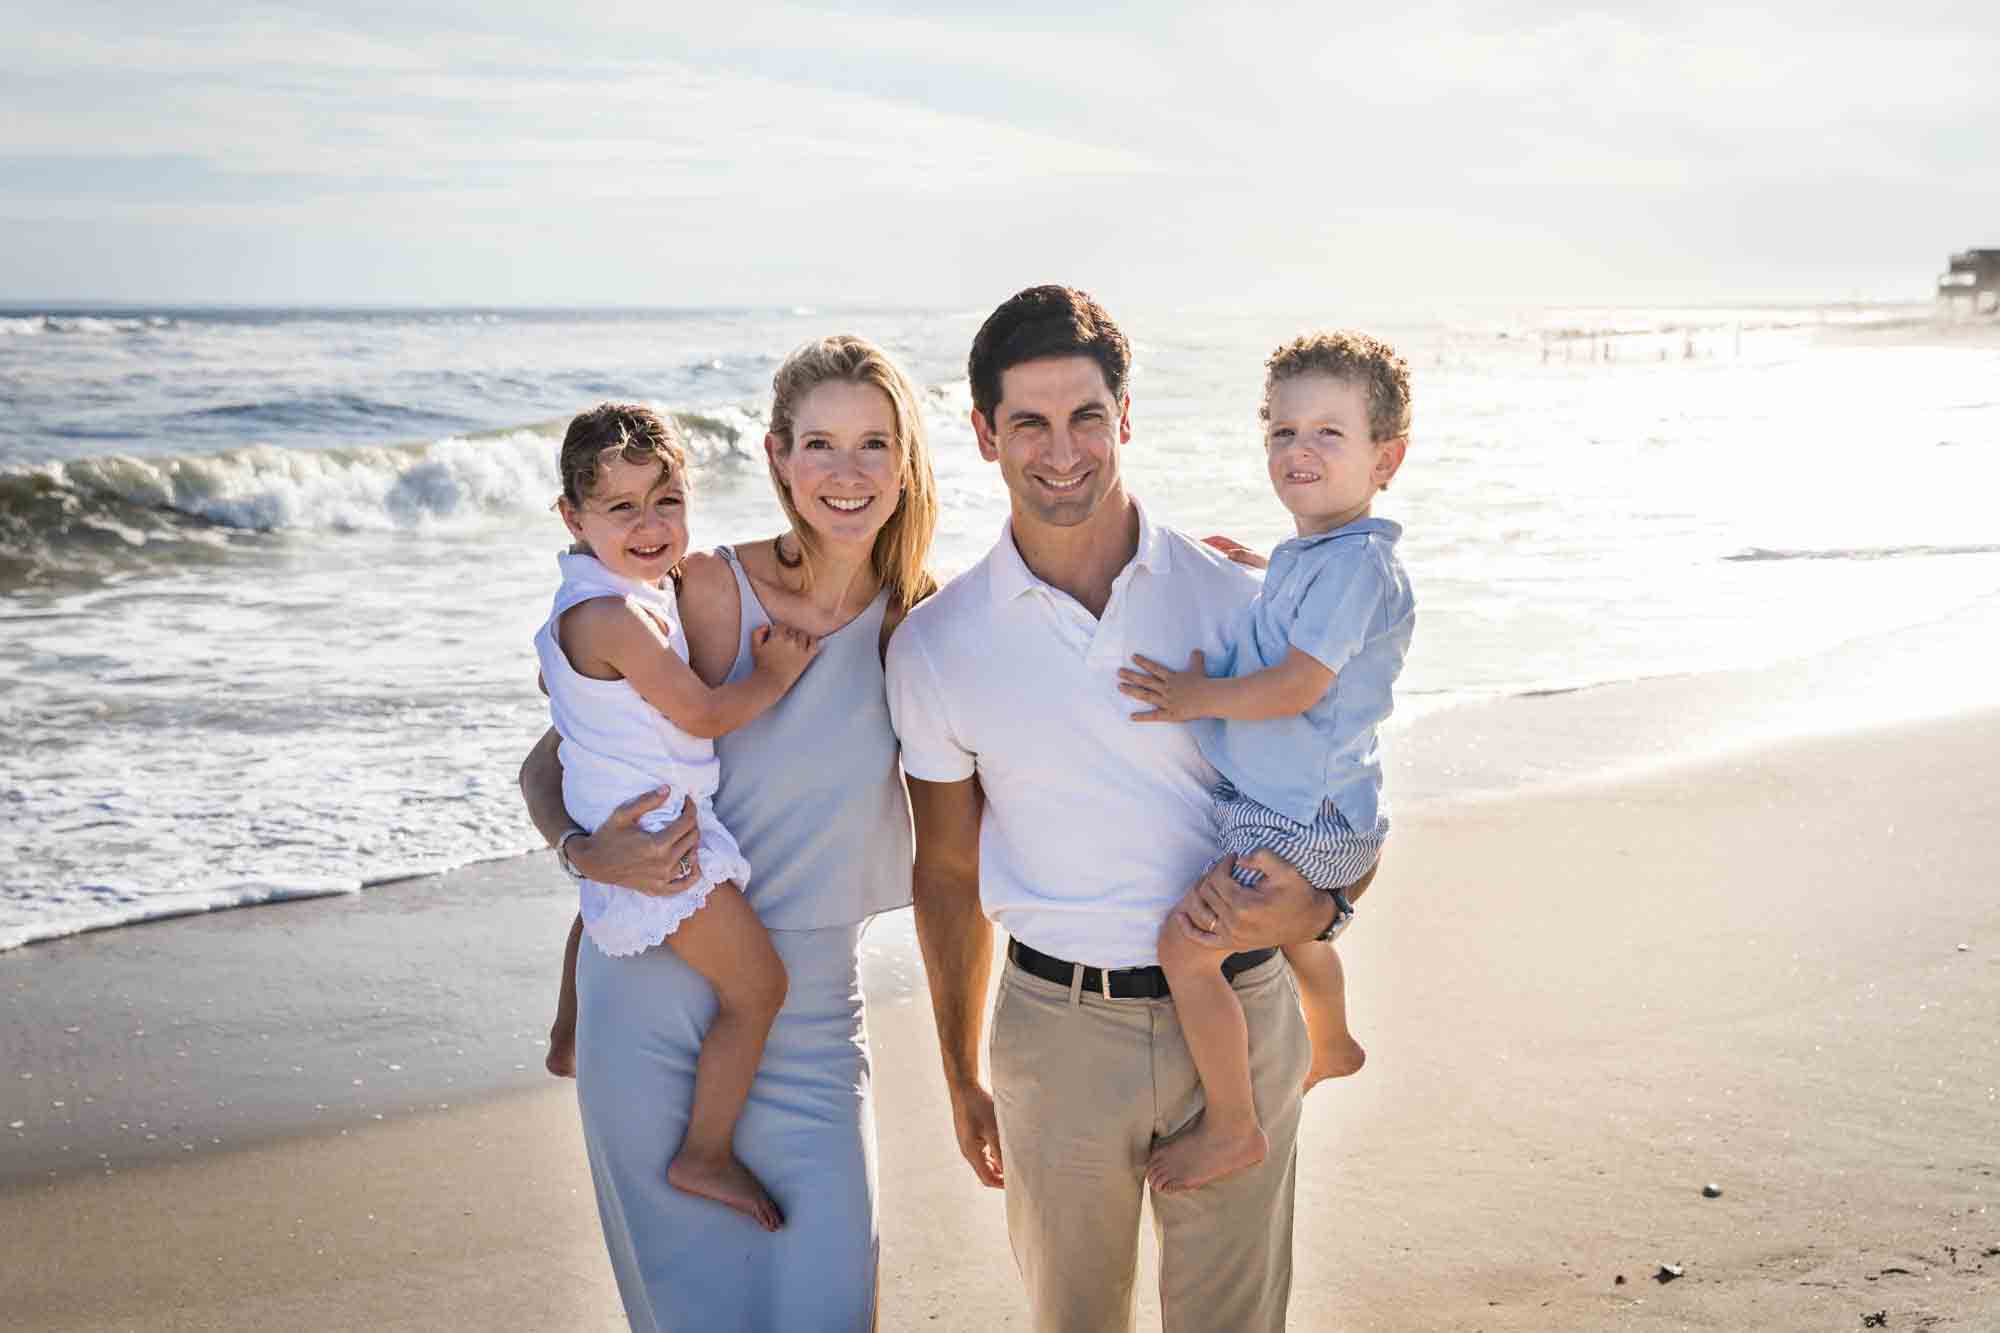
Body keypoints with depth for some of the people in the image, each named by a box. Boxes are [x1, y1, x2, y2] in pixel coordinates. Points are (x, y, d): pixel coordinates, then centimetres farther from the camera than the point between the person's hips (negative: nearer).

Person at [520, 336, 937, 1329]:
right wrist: (587, 853, -20)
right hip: (655, 992, -2)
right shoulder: (707, 592, -10)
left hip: (809, 1010, 2)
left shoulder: (920, 623, -2)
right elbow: (547, 768, -3)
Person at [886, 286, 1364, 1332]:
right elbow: (948, 873, 8)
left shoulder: (1233, 600, -3)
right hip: (1060, 1025, 0)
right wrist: (961, 1077, 12)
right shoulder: (936, 646, -3)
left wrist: (1313, 906, -17)